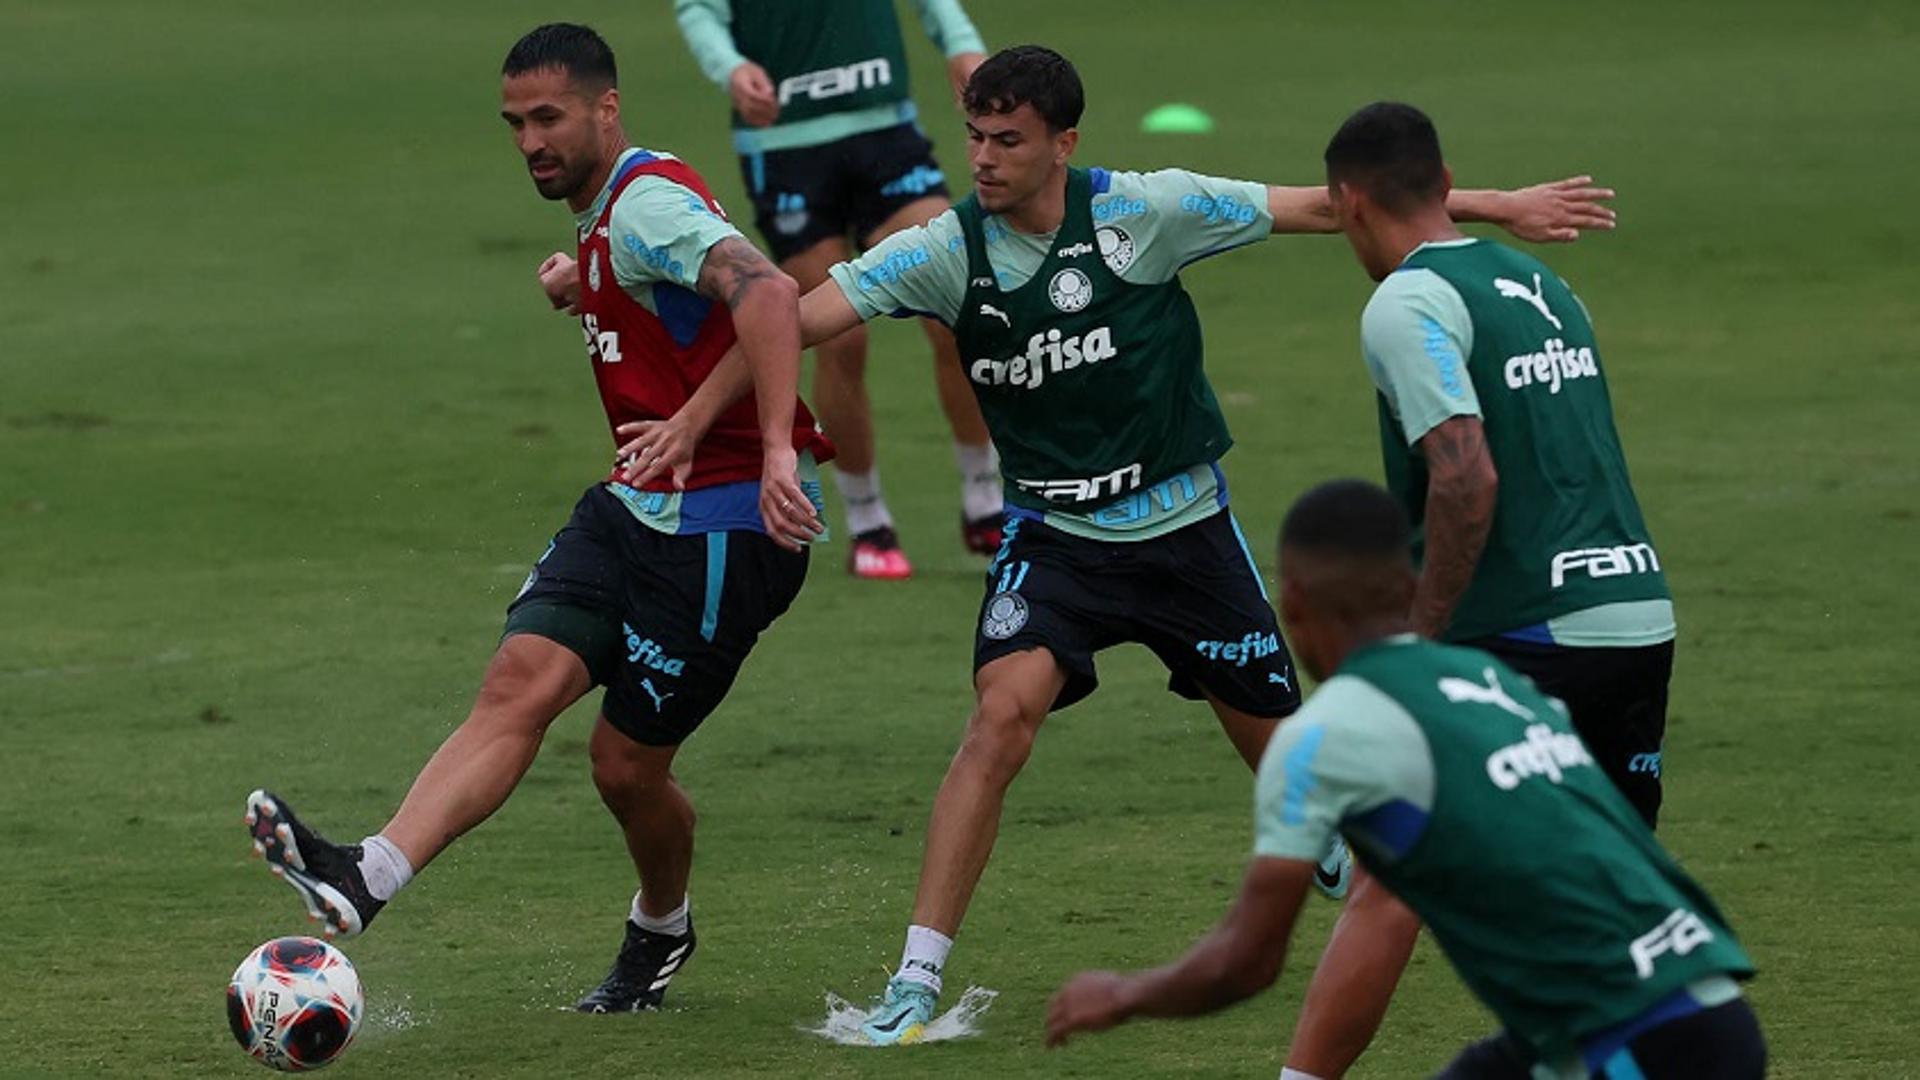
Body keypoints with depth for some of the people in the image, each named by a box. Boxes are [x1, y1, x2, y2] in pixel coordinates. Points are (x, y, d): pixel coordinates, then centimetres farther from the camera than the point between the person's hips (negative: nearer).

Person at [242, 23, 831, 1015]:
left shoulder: (646, 206, -17)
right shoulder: (604, 217, 15)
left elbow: (766, 292, -35)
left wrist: (777, 450, -43)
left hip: (725, 526, -9)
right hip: (634, 503, 9)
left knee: (625, 763, -1)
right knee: (520, 684, -12)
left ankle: (661, 930, 28)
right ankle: (370, 876, -28)